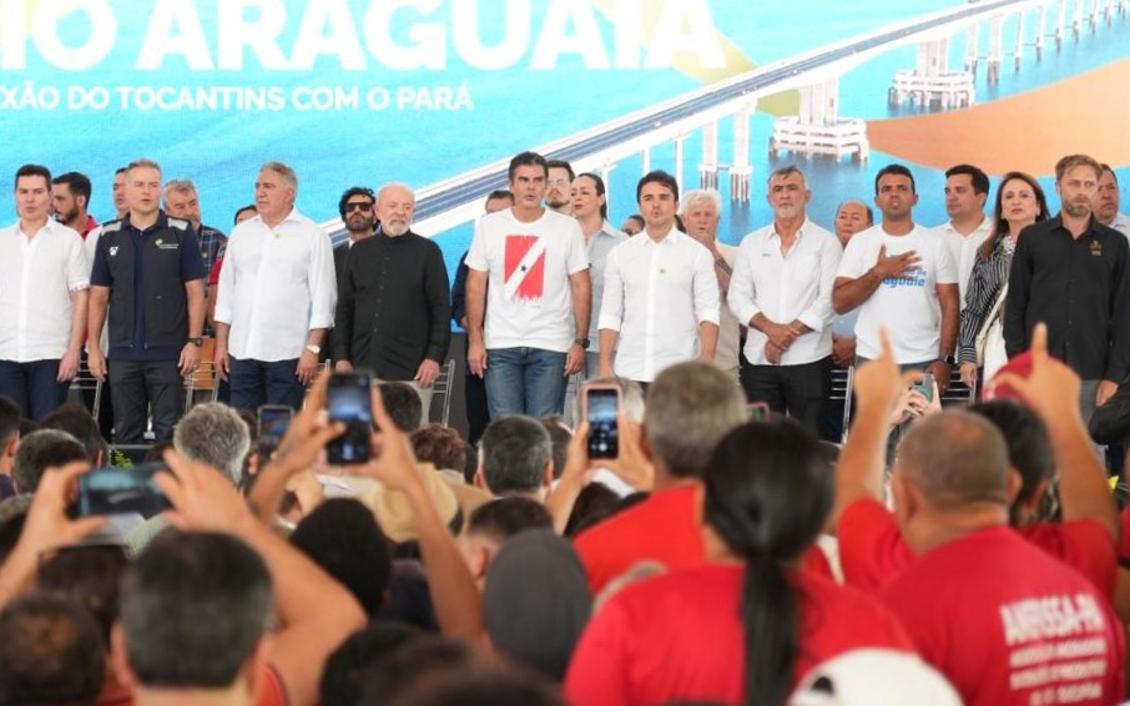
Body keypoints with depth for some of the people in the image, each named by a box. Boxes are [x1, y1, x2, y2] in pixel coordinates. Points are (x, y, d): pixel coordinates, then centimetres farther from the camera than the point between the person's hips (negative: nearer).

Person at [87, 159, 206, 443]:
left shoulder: (180, 233, 1)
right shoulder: (109, 236, 8)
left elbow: (195, 291, 0)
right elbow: (99, 295, 11)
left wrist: (194, 341, -8)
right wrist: (93, 346, 4)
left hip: (168, 354, -3)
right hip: (122, 353, 3)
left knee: (169, 434, -2)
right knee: (126, 433, 7)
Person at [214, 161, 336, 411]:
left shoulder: (313, 236, 1)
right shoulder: (241, 233, 15)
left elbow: (322, 299, -3)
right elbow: (225, 293, 17)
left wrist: (313, 349, -10)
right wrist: (221, 345, 11)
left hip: (287, 353, -4)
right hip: (242, 351, 4)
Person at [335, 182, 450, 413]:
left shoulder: (427, 251, 5)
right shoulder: (360, 251, 14)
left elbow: (441, 309, 1)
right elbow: (344, 308, 15)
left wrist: (434, 357, -8)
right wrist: (341, 356, 6)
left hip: (410, 370, -3)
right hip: (363, 368, 3)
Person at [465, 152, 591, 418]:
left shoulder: (567, 228, 2)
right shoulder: (488, 225, 5)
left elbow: (581, 287, 3)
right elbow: (476, 286, 6)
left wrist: (580, 341, -4)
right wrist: (475, 340, -1)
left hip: (551, 346, -1)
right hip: (500, 346, 1)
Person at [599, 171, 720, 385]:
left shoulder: (697, 253, 5)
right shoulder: (620, 254, 12)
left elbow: (708, 313, -1)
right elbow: (610, 315, 10)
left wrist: (707, 364, -14)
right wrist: (605, 366, 1)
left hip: (678, 374, -2)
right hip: (628, 372, 2)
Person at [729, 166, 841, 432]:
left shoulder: (826, 242, 4)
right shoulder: (752, 243, 13)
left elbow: (829, 299, -6)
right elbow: (738, 296, 6)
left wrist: (790, 331, -13)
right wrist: (771, 328, -10)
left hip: (809, 359, -3)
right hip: (760, 359, 3)